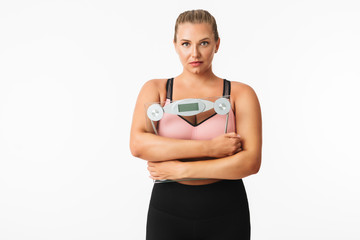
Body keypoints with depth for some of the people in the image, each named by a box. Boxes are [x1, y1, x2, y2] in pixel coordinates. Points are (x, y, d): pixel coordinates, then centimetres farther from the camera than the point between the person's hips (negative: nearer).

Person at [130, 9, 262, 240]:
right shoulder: (156, 89, 1)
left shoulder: (241, 94, -2)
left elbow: (251, 162, -13)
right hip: (168, 213, 1)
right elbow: (138, 145, -15)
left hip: (226, 217, 0)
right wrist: (209, 148, -20)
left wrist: (180, 170, -15)